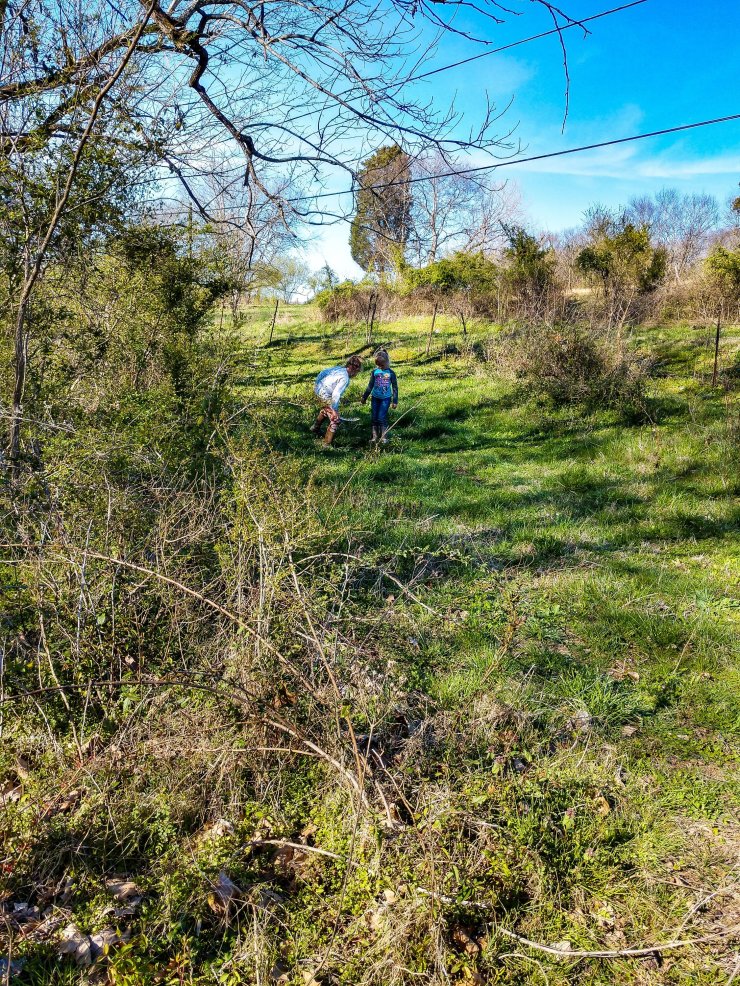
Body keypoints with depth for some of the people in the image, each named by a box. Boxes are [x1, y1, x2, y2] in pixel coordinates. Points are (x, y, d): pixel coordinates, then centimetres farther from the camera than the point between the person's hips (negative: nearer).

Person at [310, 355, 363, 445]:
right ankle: (327, 444, 6)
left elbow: (323, 373, 13)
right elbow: (336, 394, -26)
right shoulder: (345, 379, -20)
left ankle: (315, 428, 56)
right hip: (325, 394, -9)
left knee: (325, 409, 37)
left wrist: (317, 383, 26)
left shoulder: (338, 368, 4)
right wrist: (334, 410, -22)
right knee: (335, 420, -2)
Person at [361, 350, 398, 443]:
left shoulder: (390, 373, -6)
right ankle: (375, 436, 15)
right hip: (375, 397, 3)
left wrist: (395, 401, -1)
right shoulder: (375, 372, 0)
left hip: (385, 398, -3)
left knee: (382, 417, -9)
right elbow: (370, 386, 9)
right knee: (375, 417, 6)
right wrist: (364, 397, 12)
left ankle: (384, 437, 2)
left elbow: (395, 387, 0)